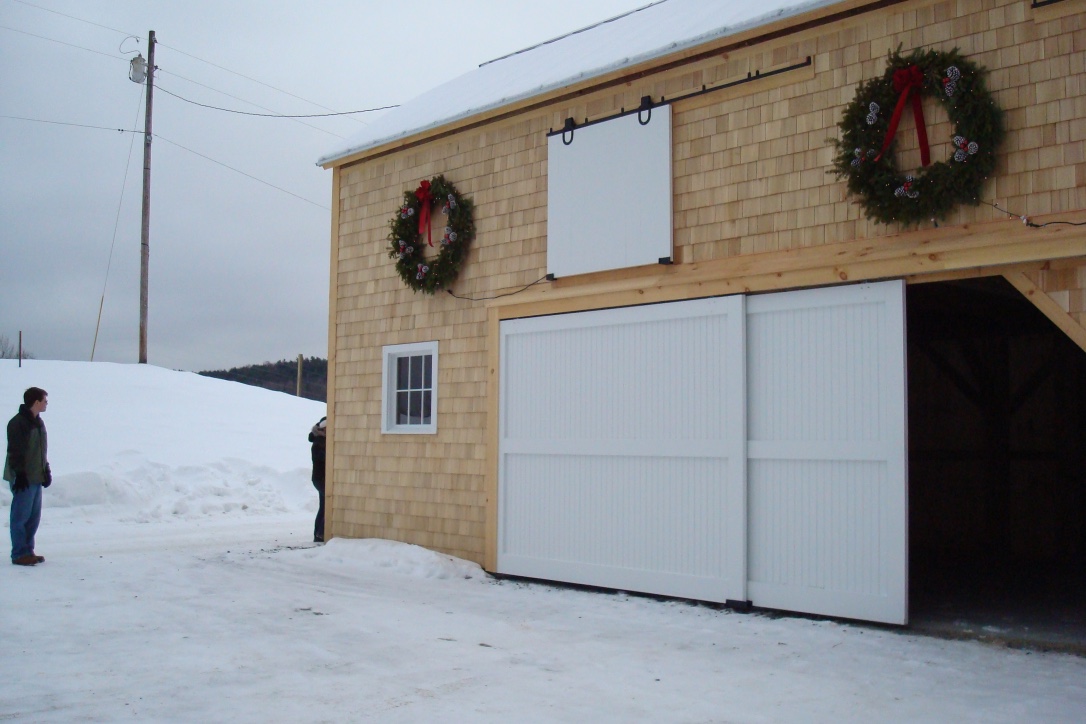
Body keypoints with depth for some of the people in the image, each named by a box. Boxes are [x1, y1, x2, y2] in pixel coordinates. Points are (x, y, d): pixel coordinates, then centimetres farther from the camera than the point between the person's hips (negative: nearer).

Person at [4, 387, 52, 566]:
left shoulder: (38, 422, 14)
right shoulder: (17, 423, -13)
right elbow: (14, 452, -17)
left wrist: (46, 471, 16)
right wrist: (19, 474, -19)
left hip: (36, 477, 9)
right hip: (23, 479, -9)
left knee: (34, 516, 12)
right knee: (21, 516, -4)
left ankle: (28, 550, 20)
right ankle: (19, 554, 1)